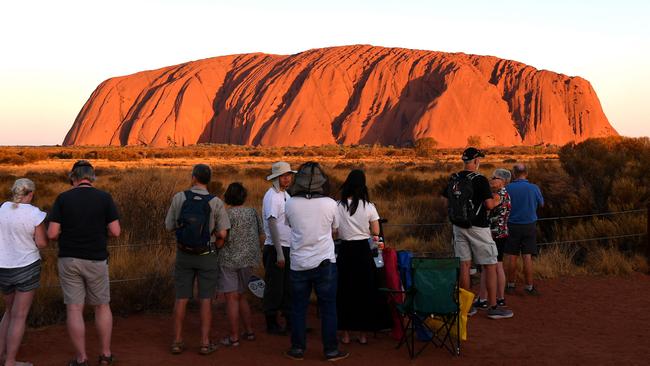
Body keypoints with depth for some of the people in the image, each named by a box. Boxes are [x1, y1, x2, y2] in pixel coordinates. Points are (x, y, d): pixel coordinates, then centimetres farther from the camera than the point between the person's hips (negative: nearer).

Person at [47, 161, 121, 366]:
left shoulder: (62, 199, -4)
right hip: (95, 261, 0)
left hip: (69, 260, 0)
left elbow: (52, 234, -8)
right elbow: (115, 232, -7)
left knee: (74, 309, 5)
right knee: (102, 307, 16)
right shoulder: (104, 198, -5)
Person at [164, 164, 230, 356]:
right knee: (206, 300, 5)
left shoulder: (179, 198, -8)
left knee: (181, 298, 9)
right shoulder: (216, 203, -11)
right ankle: (205, 343, 6)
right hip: (206, 255, -1)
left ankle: (177, 341, 13)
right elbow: (222, 234, -12)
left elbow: (169, 226, -1)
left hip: (184, 254, 2)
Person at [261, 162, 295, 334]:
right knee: (275, 288, 0)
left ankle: (290, 321, 22)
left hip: (288, 248, 8)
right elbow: (272, 224, -18)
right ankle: (271, 324, 9)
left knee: (289, 288, 14)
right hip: (275, 249, -8)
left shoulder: (286, 195, 13)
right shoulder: (271, 196, -13)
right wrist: (279, 253, -21)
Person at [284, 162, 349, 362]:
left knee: (298, 308, 12)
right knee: (328, 308, 7)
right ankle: (331, 350, 12)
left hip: (299, 264, 1)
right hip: (325, 263, -1)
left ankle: (297, 349, 18)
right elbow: (334, 231, 6)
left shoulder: (290, 204, -7)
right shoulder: (330, 204, -9)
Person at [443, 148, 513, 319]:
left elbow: (448, 201, 12)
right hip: (477, 228, -6)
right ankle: (493, 307, 3)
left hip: (458, 226, 6)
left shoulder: (453, 180, 5)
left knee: (464, 265, 10)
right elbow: (489, 205, -18)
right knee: (490, 266, 2)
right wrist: (496, 200, 3)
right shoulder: (479, 180, -14)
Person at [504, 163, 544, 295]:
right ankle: (529, 286, 4)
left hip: (512, 226, 0)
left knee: (512, 257, 7)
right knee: (527, 257, 1)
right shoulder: (534, 188, -6)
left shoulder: (508, 188, -8)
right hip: (529, 226, 0)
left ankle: (511, 285, 15)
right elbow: (541, 204, 10)